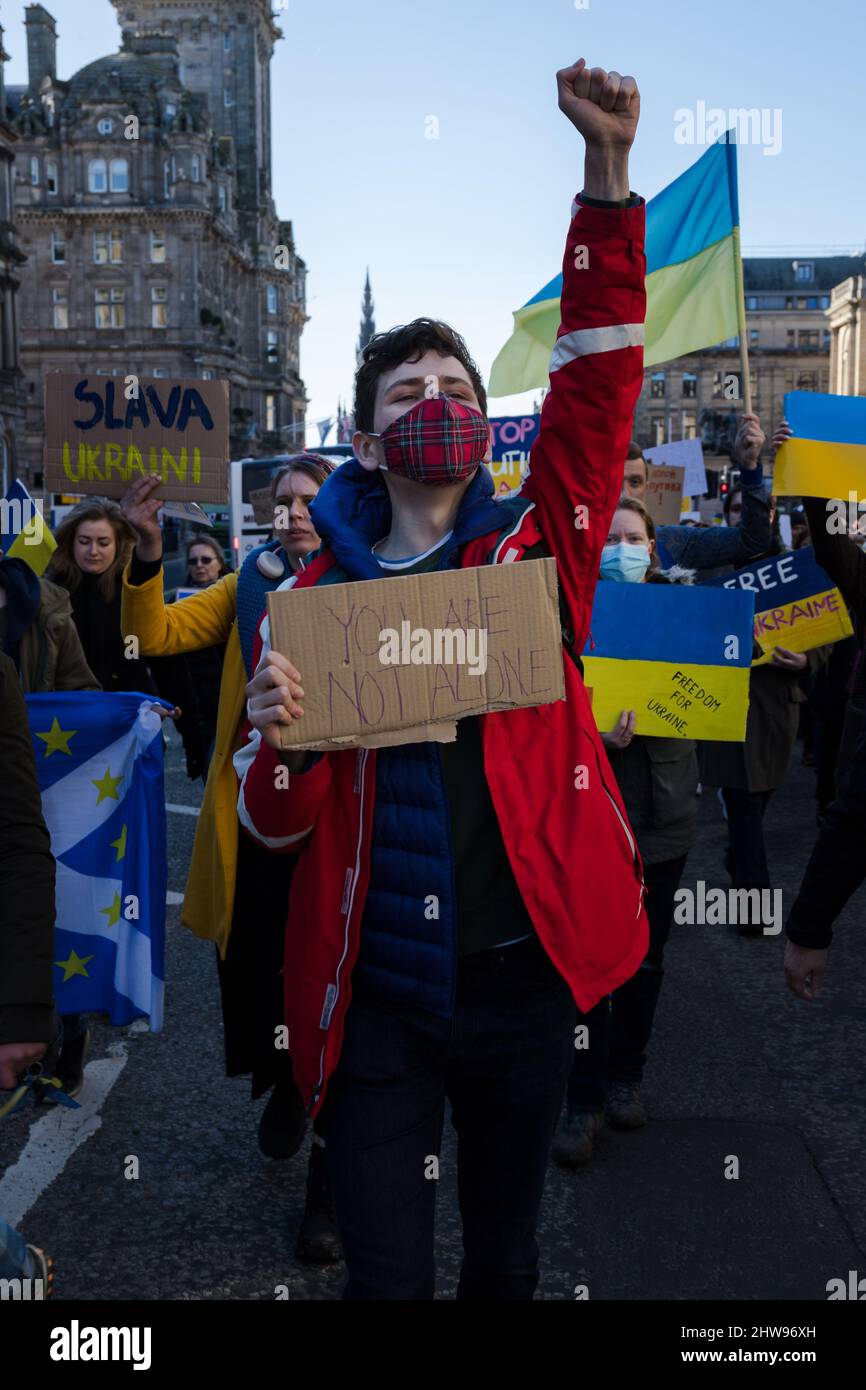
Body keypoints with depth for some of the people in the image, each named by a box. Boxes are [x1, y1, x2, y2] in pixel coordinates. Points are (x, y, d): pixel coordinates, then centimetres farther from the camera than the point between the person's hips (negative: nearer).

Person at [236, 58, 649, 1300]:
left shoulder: (535, 552, 0)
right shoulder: (313, 597, -1)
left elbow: (596, 385, -12)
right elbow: (279, 826, 0)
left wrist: (606, 170, -20)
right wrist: (277, 738, -22)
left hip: (524, 976, 1)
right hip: (378, 993, -1)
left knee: (505, 1254, 22)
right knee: (387, 1274, 8)